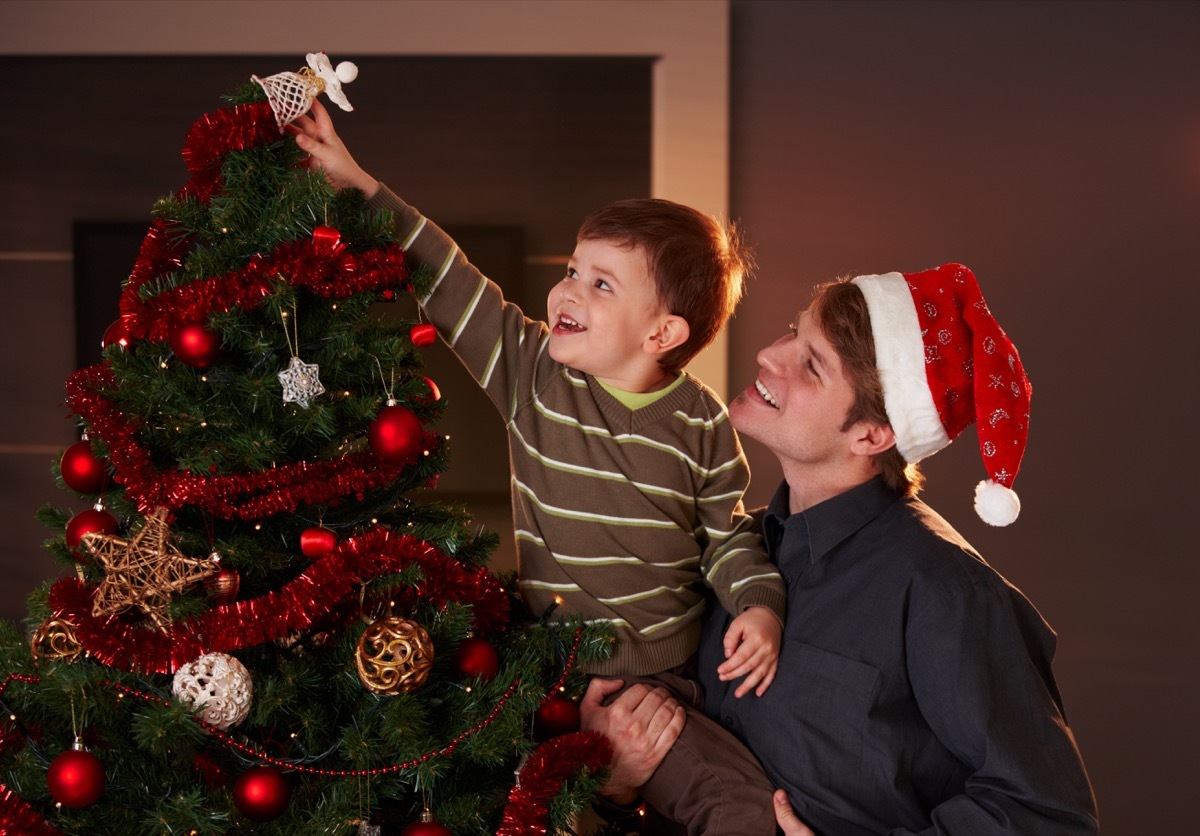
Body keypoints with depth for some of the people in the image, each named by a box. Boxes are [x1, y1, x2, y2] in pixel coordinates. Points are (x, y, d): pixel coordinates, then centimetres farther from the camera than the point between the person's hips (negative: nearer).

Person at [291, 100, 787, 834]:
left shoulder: (703, 423, -2)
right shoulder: (532, 374, -2)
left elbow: (727, 535, 8)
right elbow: (447, 281, -2)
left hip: (667, 680, 0)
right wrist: (357, 183, -3)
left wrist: (760, 604, -10)